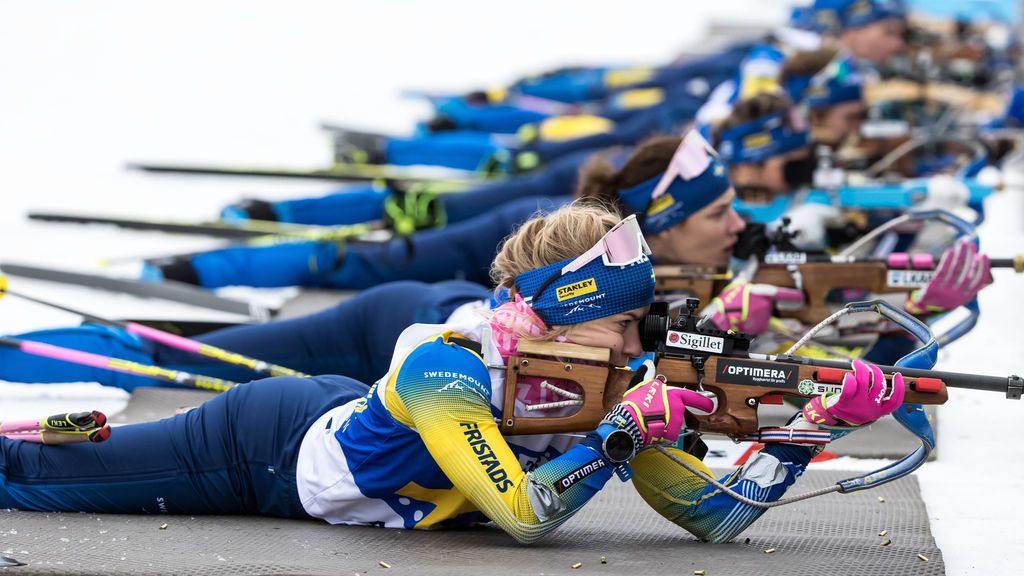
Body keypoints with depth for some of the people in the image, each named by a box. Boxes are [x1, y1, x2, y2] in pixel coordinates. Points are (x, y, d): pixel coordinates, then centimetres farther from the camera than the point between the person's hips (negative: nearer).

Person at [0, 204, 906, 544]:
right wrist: (623, 431, -41)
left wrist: (821, 422, -29)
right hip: (269, 440, -6)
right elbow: (524, 515, -44)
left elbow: (717, 515, -18)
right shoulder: (445, 372, -38)